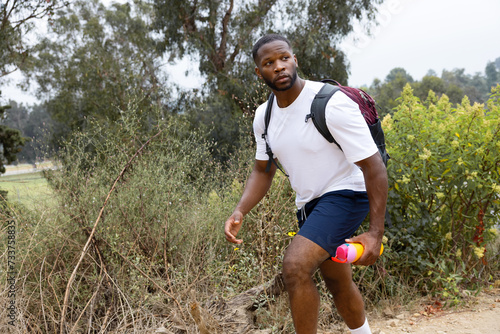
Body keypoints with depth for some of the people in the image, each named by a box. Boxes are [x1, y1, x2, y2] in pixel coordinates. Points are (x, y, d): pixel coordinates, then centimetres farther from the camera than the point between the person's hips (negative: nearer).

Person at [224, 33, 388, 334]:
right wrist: (240, 211, -9)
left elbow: (374, 166, -22)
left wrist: (376, 233, -25)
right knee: (339, 284, 21)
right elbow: (263, 170, 9)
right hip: (309, 204, 7)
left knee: (295, 267, -26)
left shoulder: (332, 103, -23)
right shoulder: (264, 116, -1)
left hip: (344, 194, -7)